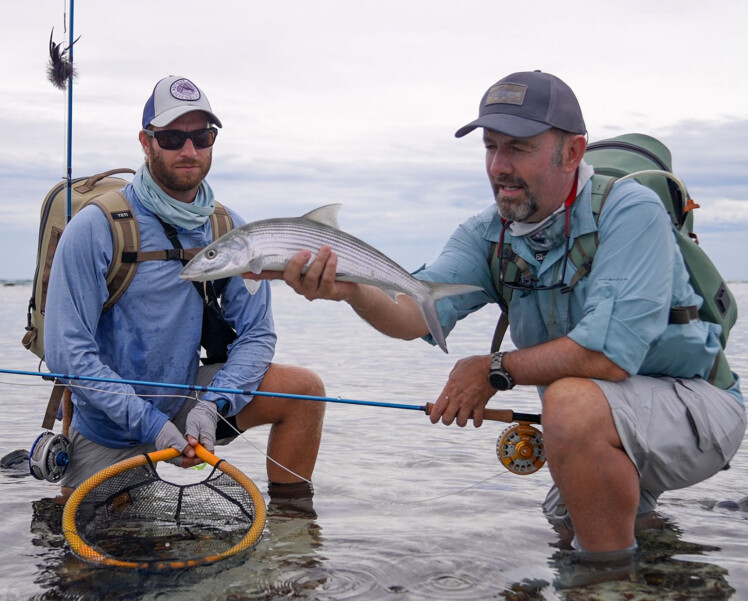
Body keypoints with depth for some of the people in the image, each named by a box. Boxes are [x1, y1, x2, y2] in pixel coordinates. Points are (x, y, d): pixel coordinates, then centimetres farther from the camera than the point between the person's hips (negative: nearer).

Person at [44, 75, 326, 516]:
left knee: (305, 389, -13)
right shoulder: (95, 229, -17)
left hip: (186, 400, 3)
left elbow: (257, 334, -3)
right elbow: (68, 351, -19)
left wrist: (212, 405, -20)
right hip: (108, 429, -3)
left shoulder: (230, 231, -3)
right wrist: (149, 422, -25)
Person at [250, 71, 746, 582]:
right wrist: (352, 290, -43)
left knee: (574, 401, -34)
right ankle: (632, 491, 43)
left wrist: (495, 371, -21)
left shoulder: (629, 211, -24)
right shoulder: (489, 234, -4)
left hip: (696, 402, -8)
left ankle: (609, 566, -18)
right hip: (605, 412, 8)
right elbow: (418, 311, -21)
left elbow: (609, 353, -34)